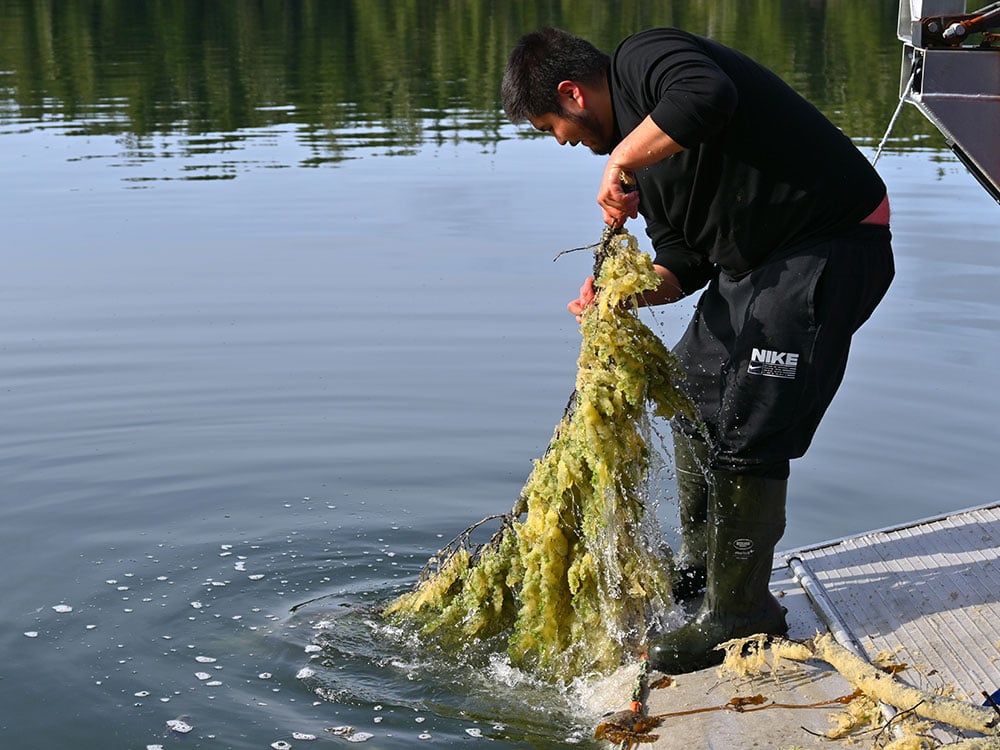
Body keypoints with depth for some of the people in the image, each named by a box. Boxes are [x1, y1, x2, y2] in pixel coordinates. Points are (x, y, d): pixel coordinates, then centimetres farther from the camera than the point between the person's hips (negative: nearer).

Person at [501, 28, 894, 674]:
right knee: (691, 394, 19)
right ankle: (701, 564, 36)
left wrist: (621, 162, -26)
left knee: (745, 428, -11)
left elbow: (707, 97, -38)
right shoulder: (638, 139, 15)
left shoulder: (646, 59, -13)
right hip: (756, 262, 11)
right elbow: (684, 262, 14)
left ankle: (741, 611, 2)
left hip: (832, 246, -11)